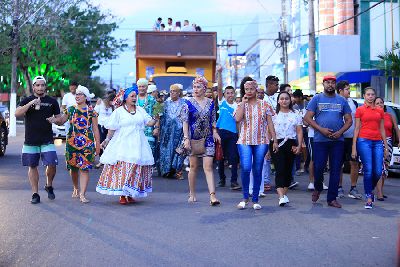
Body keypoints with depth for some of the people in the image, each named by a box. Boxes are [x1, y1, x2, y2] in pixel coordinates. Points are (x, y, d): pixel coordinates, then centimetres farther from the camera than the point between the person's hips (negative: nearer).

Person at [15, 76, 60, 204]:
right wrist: (31, 104, -21)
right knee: (32, 166, 4)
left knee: (51, 165, -11)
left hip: (47, 140, 0)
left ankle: (49, 186, 17)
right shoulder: (27, 101, 7)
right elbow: (17, 113, -9)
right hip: (30, 140, 1)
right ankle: (35, 194, 13)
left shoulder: (52, 101, 9)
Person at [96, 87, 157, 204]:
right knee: (122, 168, -9)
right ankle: (122, 195, -3)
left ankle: (130, 195, 10)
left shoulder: (141, 110, 15)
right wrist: (107, 140, -4)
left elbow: (149, 122, 11)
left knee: (136, 168, 0)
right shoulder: (118, 112, 3)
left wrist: (155, 119, -6)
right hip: (122, 145, -3)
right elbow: (112, 128, 2)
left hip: (137, 145, 4)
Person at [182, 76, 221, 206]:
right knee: (193, 167, 7)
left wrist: (215, 132, -1)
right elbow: (185, 122, -4)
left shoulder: (210, 103, 7)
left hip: (207, 139, 1)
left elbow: (213, 121, 14)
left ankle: (212, 195, -12)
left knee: (208, 167, -6)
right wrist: (186, 138, -12)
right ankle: (192, 194, 20)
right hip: (193, 139, -1)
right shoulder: (189, 103, -1)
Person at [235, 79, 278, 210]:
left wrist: (274, 140, 3)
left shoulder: (264, 105, 8)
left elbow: (270, 123, 8)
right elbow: (237, 119, -13)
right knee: (245, 168, -14)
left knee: (257, 171, 4)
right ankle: (245, 197, 3)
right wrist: (243, 102, -7)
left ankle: (255, 200, 12)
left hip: (261, 142, 1)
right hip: (245, 141, -1)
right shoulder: (241, 105, 7)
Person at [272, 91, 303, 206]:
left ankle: (284, 193, 20)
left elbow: (299, 131, 8)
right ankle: (281, 197, -21)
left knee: (288, 170, 7)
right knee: (280, 170, -12)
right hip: (277, 144, -3)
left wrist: (299, 146, -4)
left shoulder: (295, 115, 11)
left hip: (291, 144, 3)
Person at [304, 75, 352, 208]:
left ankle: (332, 198, 8)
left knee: (335, 170, 1)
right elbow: (307, 118, -1)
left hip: (338, 141, 2)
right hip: (320, 140, -2)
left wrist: (340, 132, -7)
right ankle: (318, 188, 24)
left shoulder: (342, 100, 12)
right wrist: (321, 129, -12)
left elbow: (348, 120, 11)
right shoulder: (316, 99, 5)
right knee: (318, 167, -5)